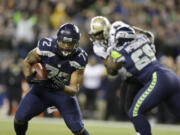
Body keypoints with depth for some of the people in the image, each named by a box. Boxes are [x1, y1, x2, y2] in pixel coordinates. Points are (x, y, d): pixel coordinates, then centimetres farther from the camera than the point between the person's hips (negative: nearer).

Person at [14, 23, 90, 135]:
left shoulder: (79, 59, -24)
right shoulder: (46, 47, -24)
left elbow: (74, 89, -21)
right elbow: (27, 62, -5)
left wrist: (62, 87, -44)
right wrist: (29, 77, -25)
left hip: (64, 92, -1)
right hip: (42, 88, 1)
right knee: (20, 118, -8)